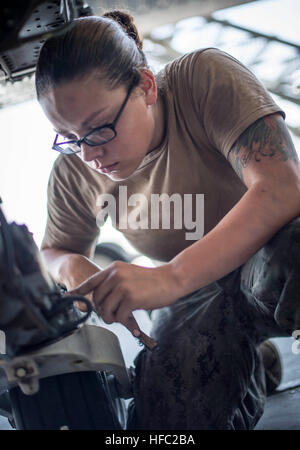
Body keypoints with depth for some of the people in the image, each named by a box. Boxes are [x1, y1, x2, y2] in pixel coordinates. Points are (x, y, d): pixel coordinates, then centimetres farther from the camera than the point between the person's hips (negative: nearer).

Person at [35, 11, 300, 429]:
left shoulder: (206, 77, -19)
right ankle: (249, 361, 2)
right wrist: (72, 266, -13)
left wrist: (171, 278, -39)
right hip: (197, 299, 4)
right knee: (165, 404, -25)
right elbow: (54, 250, 14)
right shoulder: (74, 171, -5)